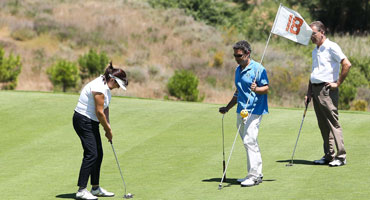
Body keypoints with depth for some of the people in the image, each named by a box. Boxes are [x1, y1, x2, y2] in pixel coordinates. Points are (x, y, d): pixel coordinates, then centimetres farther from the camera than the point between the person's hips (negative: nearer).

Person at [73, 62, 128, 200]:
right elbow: (99, 112, -20)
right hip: (83, 120, -10)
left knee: (98, 154, 11)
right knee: (91, 154, -15)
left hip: (92, 122, 10)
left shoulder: (106, 86, 9)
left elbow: (105, 108, 15)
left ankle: (95, 188, 18)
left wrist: (107, 128, 8)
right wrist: (108, 129, -8)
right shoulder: (100, 88, -23)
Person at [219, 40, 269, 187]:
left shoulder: (258, 68, -9)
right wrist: (228, 107, 24)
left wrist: (256, 89, -30)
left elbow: (266, 88, -11)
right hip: (241, 111, 9)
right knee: (249, 142, 10)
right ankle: (257, 173, 16)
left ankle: (254, 175, -15)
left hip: (254, 110, -9)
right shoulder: (238, 70, 16)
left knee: (249, 141, -16)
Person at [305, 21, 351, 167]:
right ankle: (328, 155, 13)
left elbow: (347, 64, -15)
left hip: (327, 90, -8)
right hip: (315, 89, 9)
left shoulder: (331, 47, -8)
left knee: (333, 123, -9)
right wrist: (308, 93, 20)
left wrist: (338, 83, -13)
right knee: (323, 125, 9)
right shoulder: (315, 51, 19)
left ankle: (341, 156, -8)